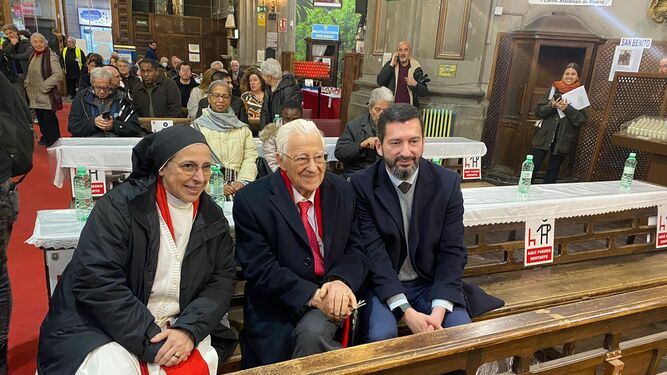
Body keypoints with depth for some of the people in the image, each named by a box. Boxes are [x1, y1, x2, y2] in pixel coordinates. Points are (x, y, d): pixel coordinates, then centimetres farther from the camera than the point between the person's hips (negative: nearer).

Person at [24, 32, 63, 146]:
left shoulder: (51, 56, -12)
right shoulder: (33, 56, 13)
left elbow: (58, 75, -21)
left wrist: (44, 86, -18)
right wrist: (28, 85, 12)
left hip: (47, 95, -8)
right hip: (35, 96, 8)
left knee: (49, 119, -3)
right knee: (40, 117, 15)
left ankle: (54, 141, 9)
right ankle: (45, 137, 29)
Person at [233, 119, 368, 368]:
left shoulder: (342, 192, 4)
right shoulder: (251, 201, -7)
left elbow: (355, 251, 5)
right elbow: (260, 269, -12)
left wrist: (341, 282, -18)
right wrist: (312, 295, -23)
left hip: (329, 300, 1)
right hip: (275, 313, -1)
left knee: (312, 332, -29)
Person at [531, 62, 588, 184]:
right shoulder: (554, 89, 4)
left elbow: (582, 119, -7)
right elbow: (538, 111, 1)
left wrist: (567, 108, -20)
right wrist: (552, 106, -17)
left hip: (563, 140, 0)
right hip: (544, 137, 0)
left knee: (553, 171, 10)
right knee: (533, 166, -1)